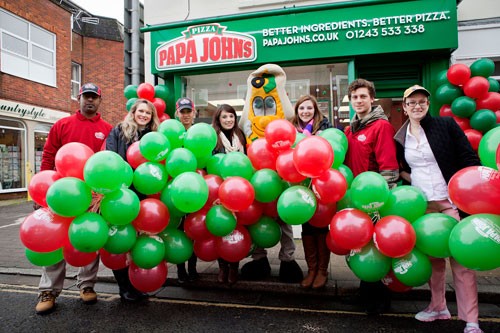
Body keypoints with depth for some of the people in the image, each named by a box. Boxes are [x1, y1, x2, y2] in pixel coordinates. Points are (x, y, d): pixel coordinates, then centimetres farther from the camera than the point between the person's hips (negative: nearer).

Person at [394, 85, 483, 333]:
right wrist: (409, 179, 2)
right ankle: (438, 306, 28)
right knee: (432, 257, 11)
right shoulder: (400, 138, 8)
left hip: (451, 201, -3)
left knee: (460, 258, -3)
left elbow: (469, 159, -4)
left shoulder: (446, 125, -1)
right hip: (420, 205, 3)